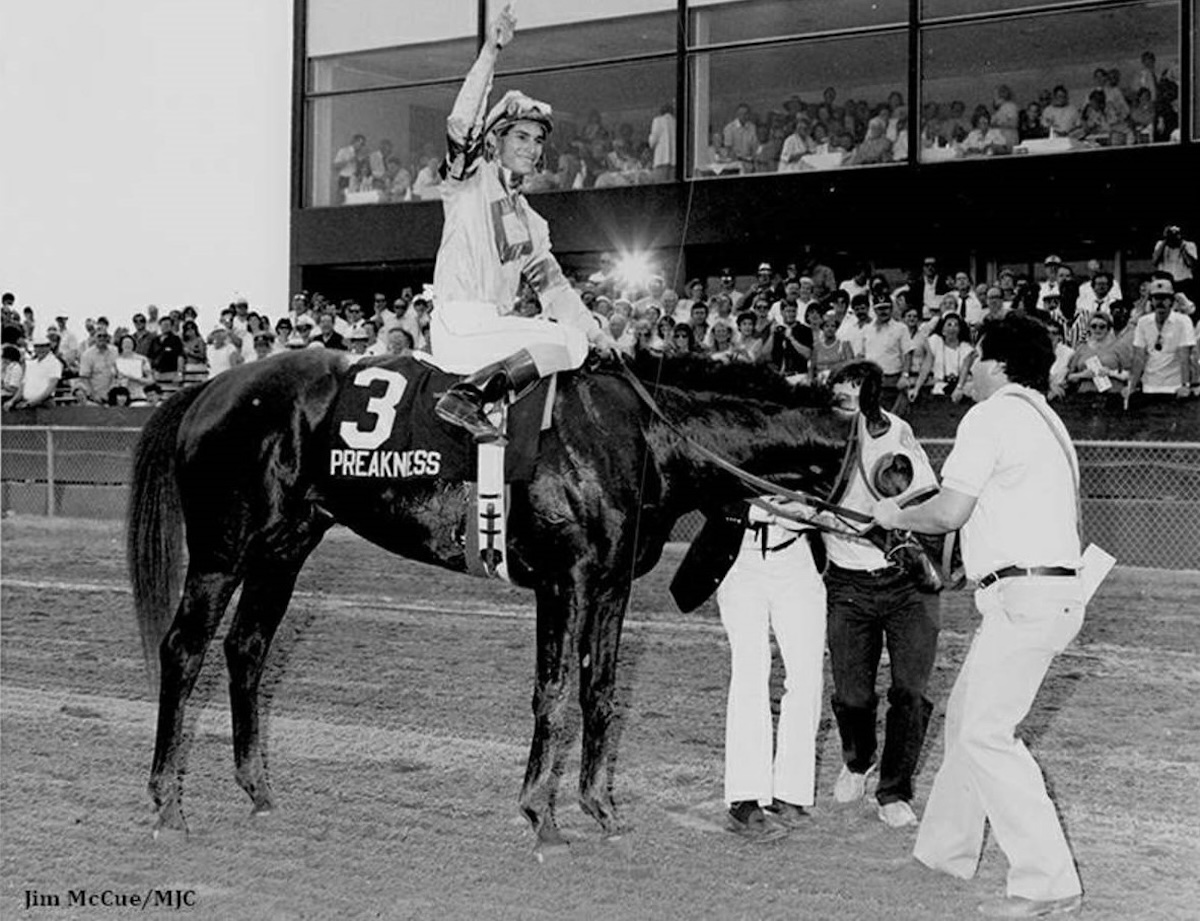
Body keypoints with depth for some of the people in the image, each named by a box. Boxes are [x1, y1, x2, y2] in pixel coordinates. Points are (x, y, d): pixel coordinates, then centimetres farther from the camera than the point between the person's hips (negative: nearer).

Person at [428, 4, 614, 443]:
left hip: (497, 326, 8)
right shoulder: (472, 180, 2)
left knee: (576, 339, -4)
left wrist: (592, 328, 13)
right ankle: (467, 396, -30)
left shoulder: (530, 221, 24)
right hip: (460, 321, -8)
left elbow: (551, 282, 25)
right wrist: (490, 52, -24)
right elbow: (461, 126, -16)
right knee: (567, 340, -19)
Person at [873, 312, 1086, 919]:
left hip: (1023, 594, -10)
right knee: (966, 714, 19)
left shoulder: (992, 415, -8)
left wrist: (896, 516, 7)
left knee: (985, 732, -10)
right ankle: (947, 849, 28)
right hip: (1055, 590, 10)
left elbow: (949, 511, -11)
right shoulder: (1045, 420, 21)